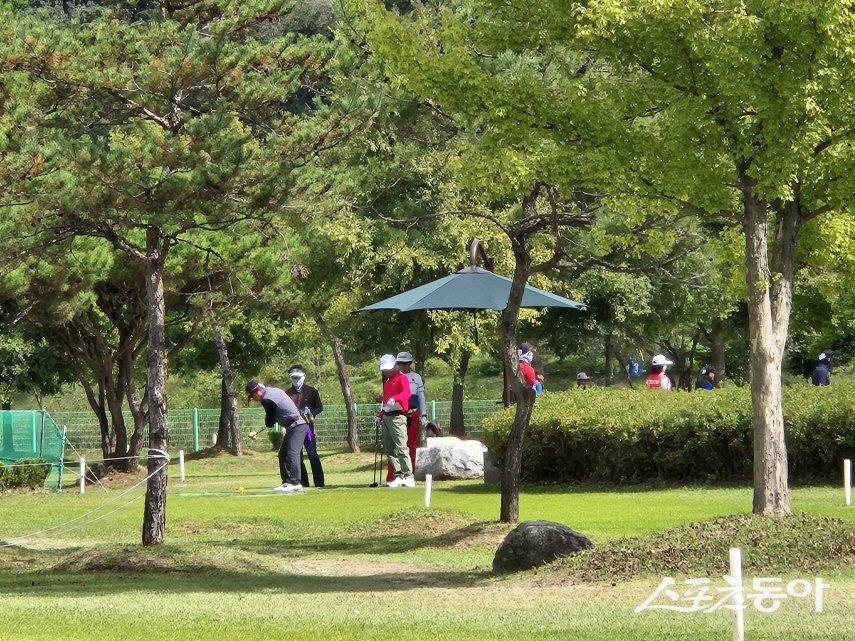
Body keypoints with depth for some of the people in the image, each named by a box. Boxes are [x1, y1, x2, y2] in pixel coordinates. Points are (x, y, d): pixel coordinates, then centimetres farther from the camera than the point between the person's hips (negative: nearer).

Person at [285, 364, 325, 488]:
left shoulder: (311, 391, 3)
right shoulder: (287, 393, 11)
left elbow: (320, 407, 5)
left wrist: (311, 414, -13)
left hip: (308, 427, -4)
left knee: (312, 454, -10)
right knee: (297, 457, 4)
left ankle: (319, 483, -10)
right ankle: (303, 482, 10)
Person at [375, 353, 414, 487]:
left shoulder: (402, 378, -3)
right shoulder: (387, 382, 24)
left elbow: (406, 393, -21)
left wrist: (394, 399, -38)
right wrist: (379, 416, 22)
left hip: (397, 417, -9)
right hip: (386, 417, 9)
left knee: (401, 448, -15)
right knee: (389, 449, 5)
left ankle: (409, 477, -17)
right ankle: (399, 476, 6)